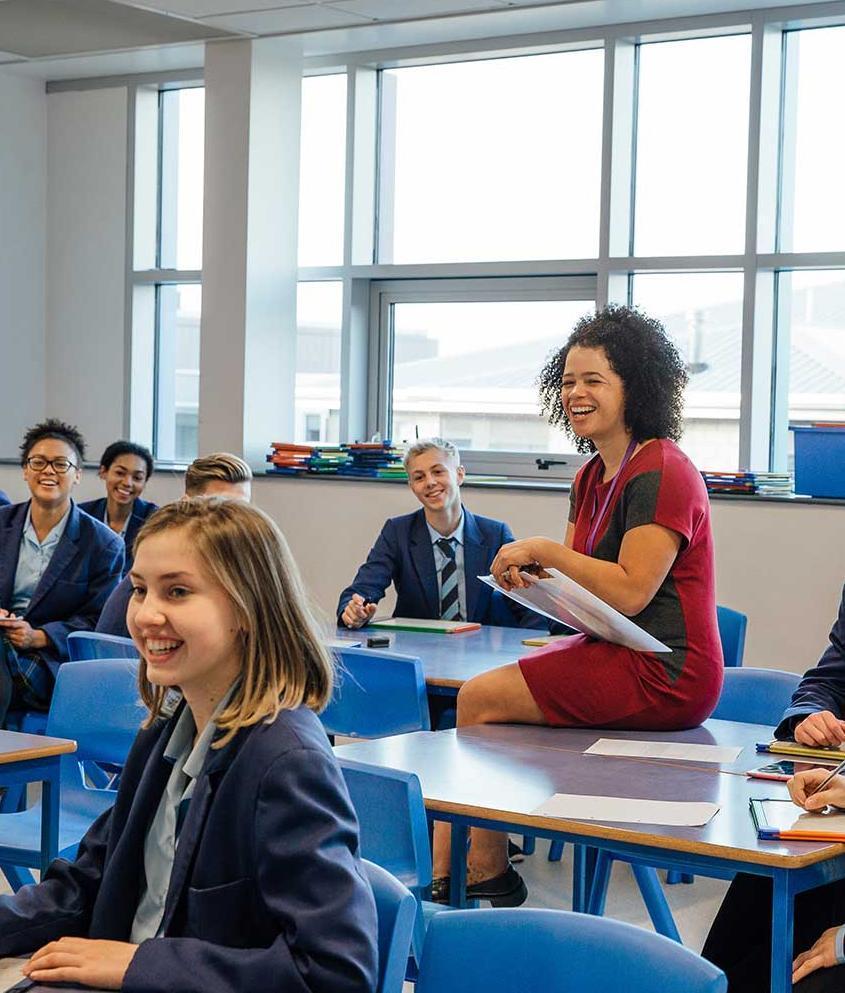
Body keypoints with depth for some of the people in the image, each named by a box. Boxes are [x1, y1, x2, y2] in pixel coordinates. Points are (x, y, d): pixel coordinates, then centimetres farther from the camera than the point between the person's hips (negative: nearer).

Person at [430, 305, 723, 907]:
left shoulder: (660, 472, -16)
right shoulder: (594, 476, 15)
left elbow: (629, 592, -23)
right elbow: (579, 586, 16)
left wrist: (544, 551, -17)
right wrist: (532, 576, -6)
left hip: (664, 675, -10)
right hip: (618, 655, 10)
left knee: (479, 701, -9)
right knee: (476, 697, 1)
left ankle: (489, 876, 8)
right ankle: (442, 876, -2)